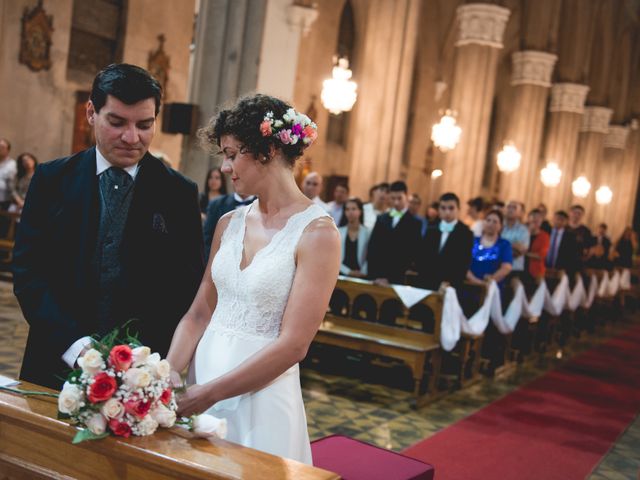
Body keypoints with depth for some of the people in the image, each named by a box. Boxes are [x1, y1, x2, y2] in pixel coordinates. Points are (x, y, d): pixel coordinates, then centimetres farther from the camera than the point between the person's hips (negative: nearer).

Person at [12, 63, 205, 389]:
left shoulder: (179, 194, -3)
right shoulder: (51, 179, -1)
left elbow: (189, 288, -3)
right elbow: (27, 271, -6)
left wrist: (150, 358, -18)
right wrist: (75, 344, -19)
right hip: (57, 367, 1)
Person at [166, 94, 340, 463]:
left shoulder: (317, 233, -14)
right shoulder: (229, 224, 5)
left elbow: (293, 345, -17)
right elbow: (199, 314, 7)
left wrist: (209, 393, -17)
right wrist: (168, 377, -7)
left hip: (260, 398, -6)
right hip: (202, 383, 6)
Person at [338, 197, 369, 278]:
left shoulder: (367, 232, 1)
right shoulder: (338, 232, 5)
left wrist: (363, 272, -14)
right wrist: (348, 271, -9)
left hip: (361, 277, -1)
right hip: (342, 275, 1)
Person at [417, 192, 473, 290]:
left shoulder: (465, 233, -3)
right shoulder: (431, 231, 12)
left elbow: (464, 264, -9)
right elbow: (422, 257, 9)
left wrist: (450, 284, -17)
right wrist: (422, 280, -3)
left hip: (450, 287, -4)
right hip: (427, 284, 4)